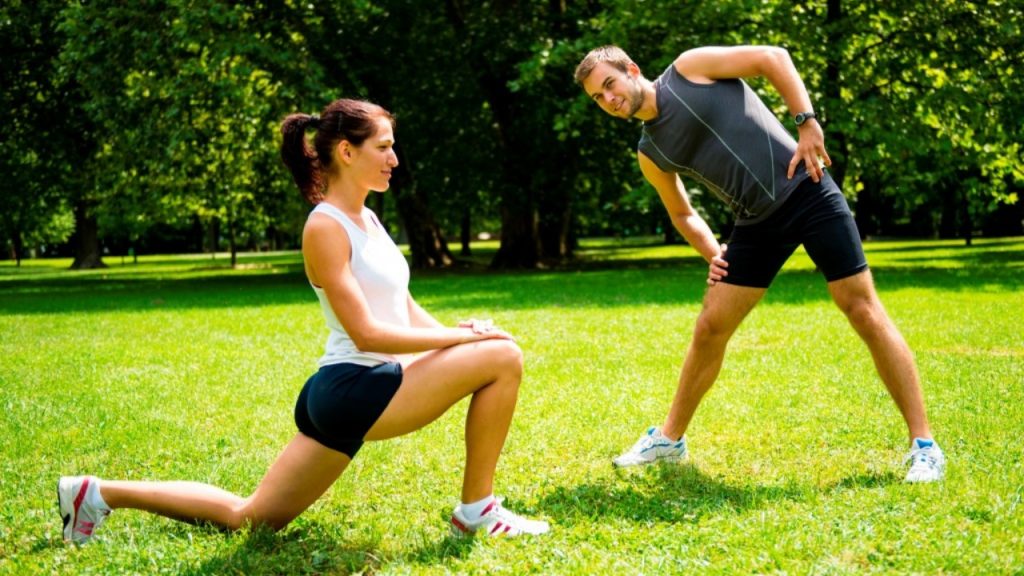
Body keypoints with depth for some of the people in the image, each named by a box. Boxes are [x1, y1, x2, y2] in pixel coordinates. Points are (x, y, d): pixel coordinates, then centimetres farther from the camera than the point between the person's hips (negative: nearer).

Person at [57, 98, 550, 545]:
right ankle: (476, 510, -3)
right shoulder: (326, 227, -14)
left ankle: (100, 493, 18)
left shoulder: (366, 219, 15)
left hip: (340, 396, 10)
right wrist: (460, 336, -16)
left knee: (248, 517, 14)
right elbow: (366, 333, -20)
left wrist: (455, 334, -3)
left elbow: (406, 310, 16)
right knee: (502, 357, -13)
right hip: (354, 387, -10)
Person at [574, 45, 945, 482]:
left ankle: (923, 444, -6)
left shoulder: (689, 68, -4)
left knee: (863, 311, -9)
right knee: (709, 328, 4)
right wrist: (712, 253, 7)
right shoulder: (650, 152, 11)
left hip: (806, 190, -6)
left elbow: (774, 58, -6)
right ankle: (670, 438, 23)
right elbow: (682, 213, 24)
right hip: (757, 223, 6)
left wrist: (806, 122, -15)